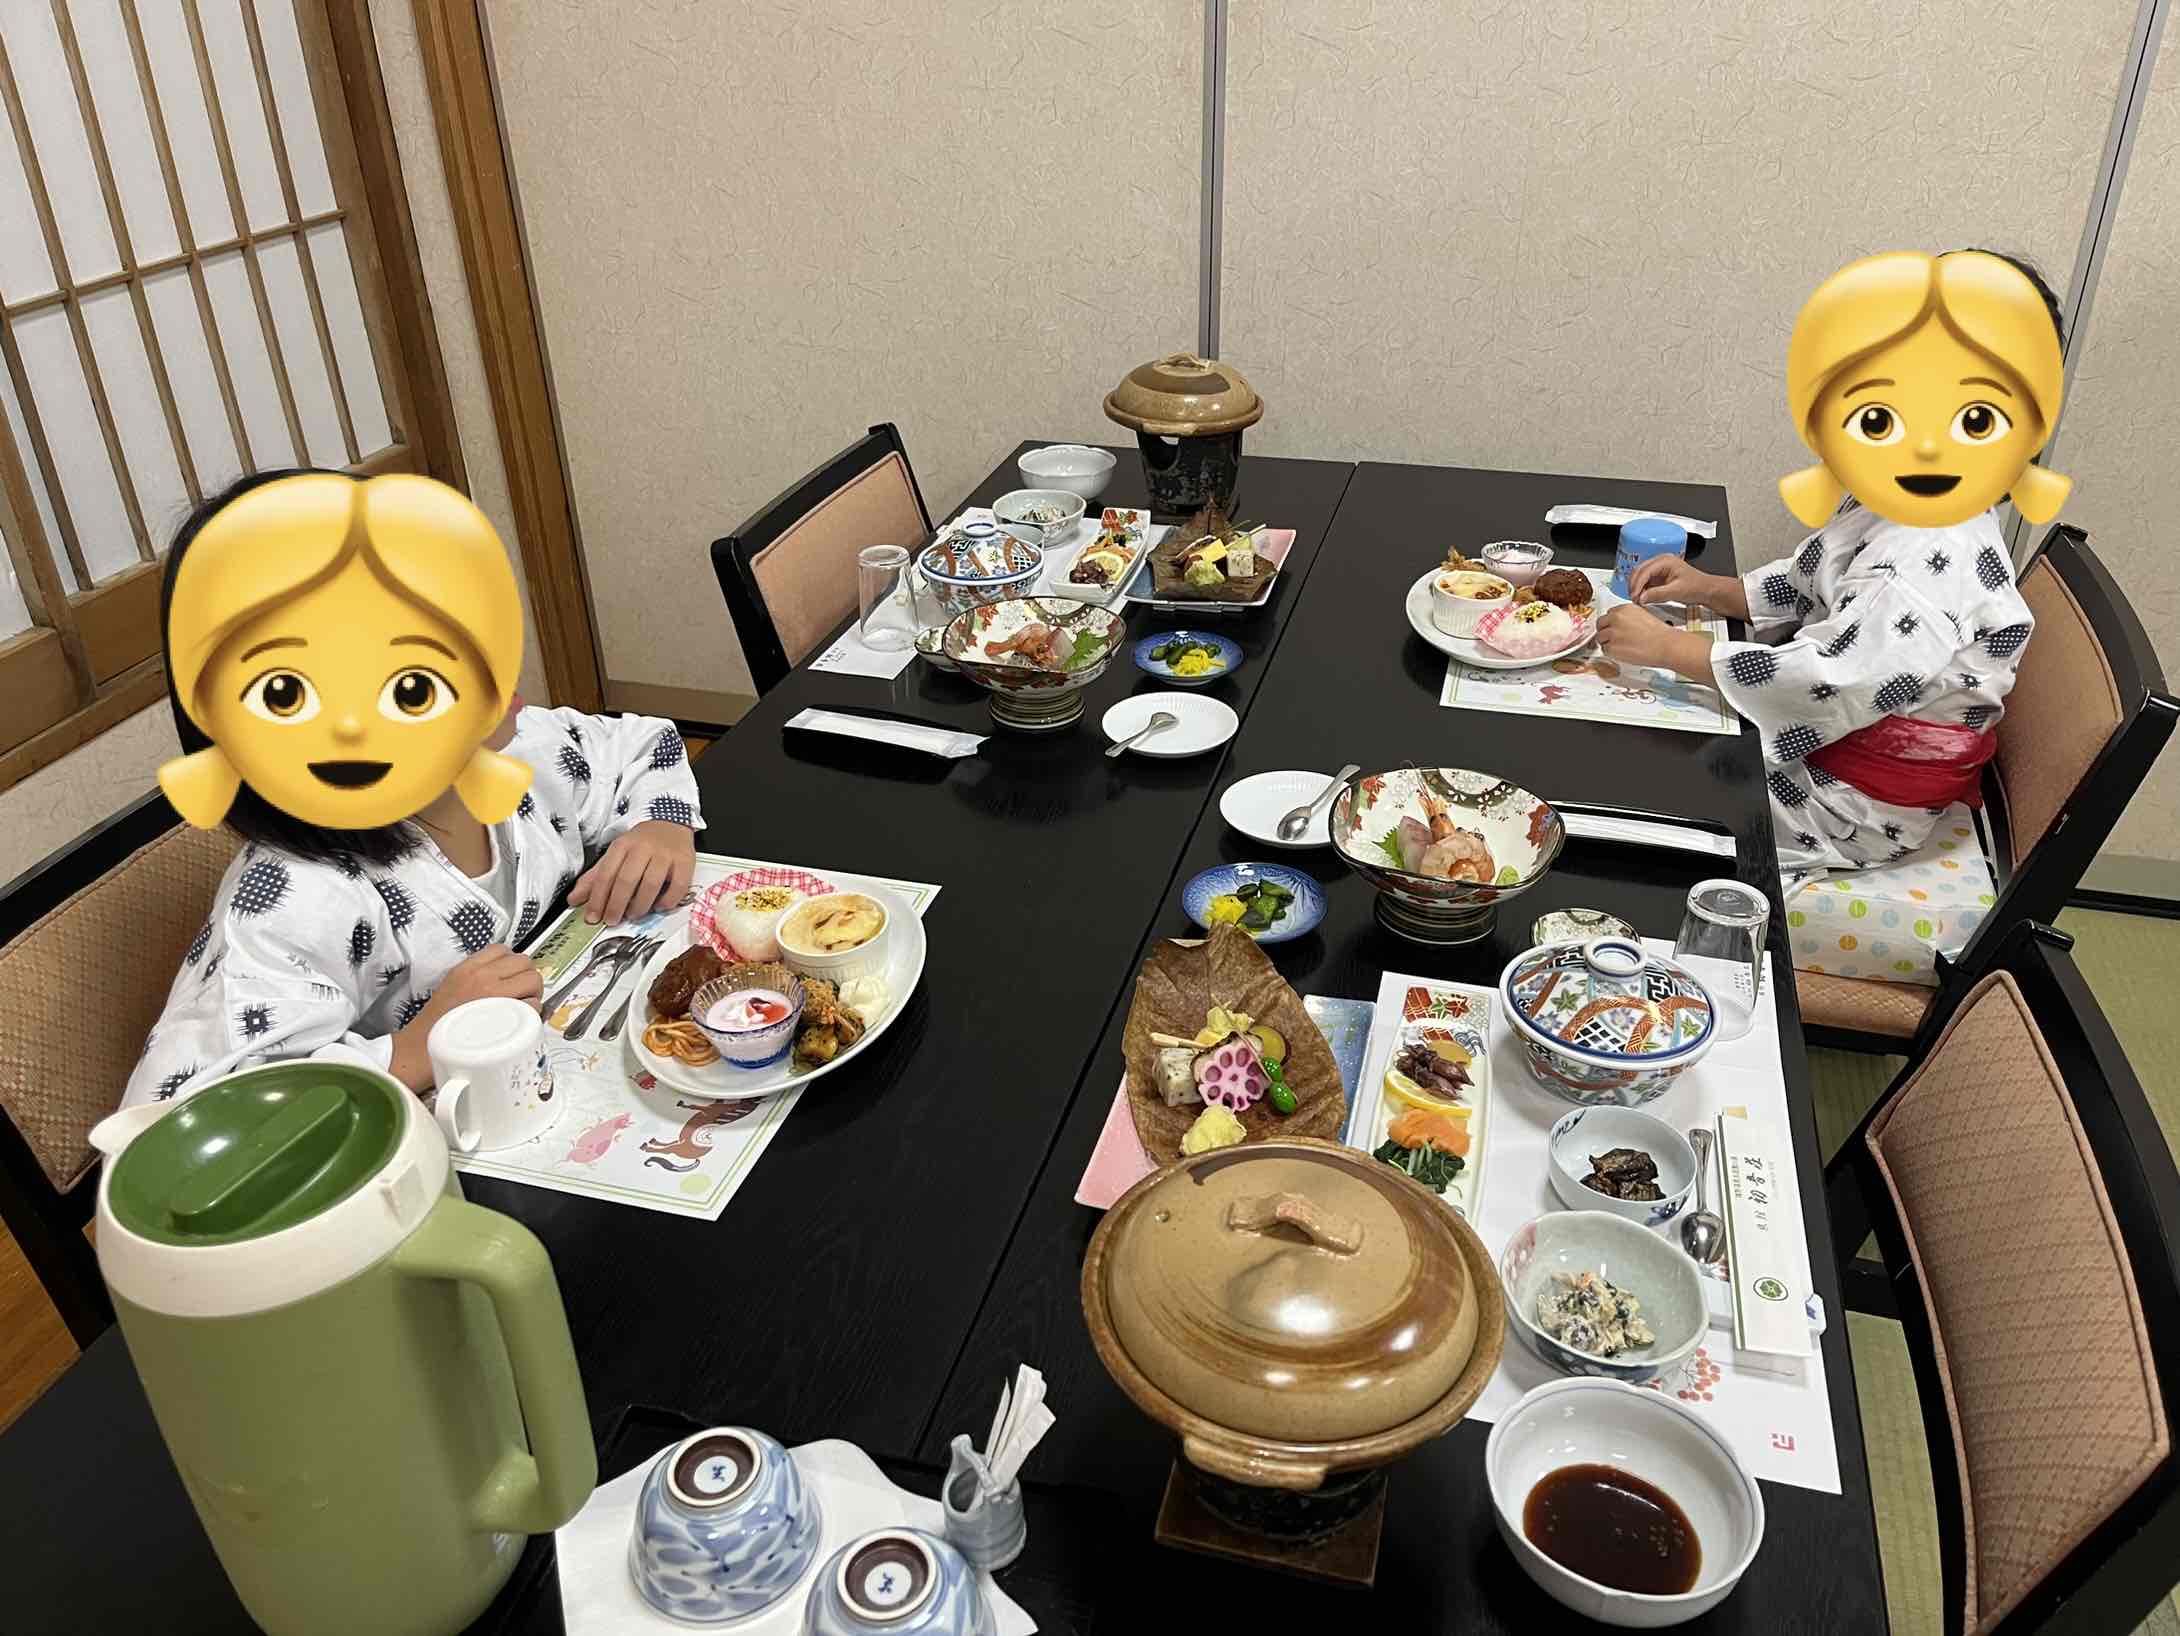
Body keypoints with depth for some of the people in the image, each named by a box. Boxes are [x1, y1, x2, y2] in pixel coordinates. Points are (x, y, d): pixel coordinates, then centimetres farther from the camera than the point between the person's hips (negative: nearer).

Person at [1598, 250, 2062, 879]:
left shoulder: (1938, 567, -30)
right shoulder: (1889, 509, 1)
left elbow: (1828, 681, -34)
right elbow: (1802, 586, 16)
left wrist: (1668, 648, -29)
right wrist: (1707, 589, -2)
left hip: (1851, 805, -9)